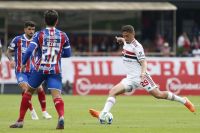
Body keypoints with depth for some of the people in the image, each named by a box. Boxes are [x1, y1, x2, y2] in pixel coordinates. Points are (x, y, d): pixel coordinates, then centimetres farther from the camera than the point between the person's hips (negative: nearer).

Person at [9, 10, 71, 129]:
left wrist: (24, 63, 5)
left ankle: (20, 121, 21)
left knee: (28, 91, 18)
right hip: (55, 70, 0)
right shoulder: (63, 36, 4)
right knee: (57, 95, -11)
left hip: (40, 69, 0)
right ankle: (61, 117, -40)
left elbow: (30, 50, -10)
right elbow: (68, 54, 11)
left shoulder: (39, 34, -1)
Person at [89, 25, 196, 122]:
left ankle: (183, 101, 8)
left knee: (158, 94, -9)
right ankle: (102, 115, -23)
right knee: (113, 92, -11)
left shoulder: (137, 46, -13)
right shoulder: (126, 42, 10)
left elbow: (143, 62, -23)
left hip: (140, 77, -7)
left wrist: (143, 72, -39)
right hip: (130, 78, 7)